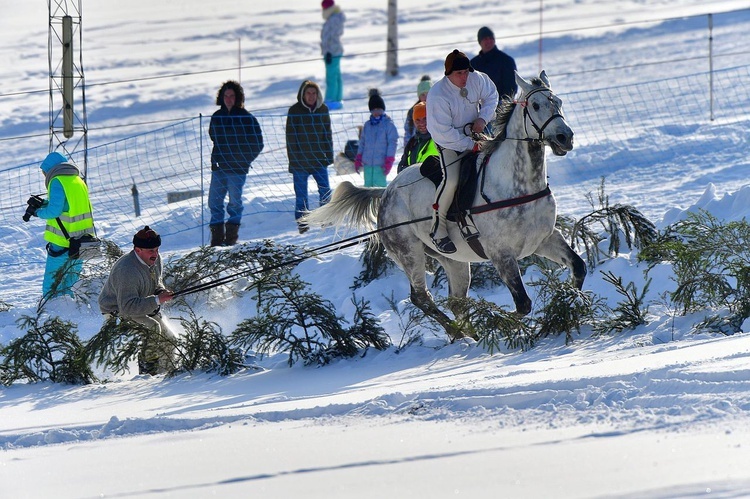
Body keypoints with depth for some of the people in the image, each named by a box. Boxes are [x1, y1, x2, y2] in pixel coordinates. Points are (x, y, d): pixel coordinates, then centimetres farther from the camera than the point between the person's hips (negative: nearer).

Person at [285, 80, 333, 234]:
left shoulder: (322, 110, 4)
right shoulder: (294, 111, -5)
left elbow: (327, 134, 11)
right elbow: (291, 138, -4)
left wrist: (329, 155, 6)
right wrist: (293, 160, -9)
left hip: (319, 158, 2)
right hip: (300, 160, -2)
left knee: (325, 189, -4)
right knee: (301, 195, 2)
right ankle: (302, 224, 12)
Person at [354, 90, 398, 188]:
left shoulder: (388, 124, -3)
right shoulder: (367, 125, 12)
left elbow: (392, 143, -6)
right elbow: (362, 143, 17)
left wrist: (389, 162, -11)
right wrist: (358, 160, 13)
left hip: (380, 165, -6)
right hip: (367, 164, 6)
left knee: (380, 186, -11)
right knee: (368, 186, 7)